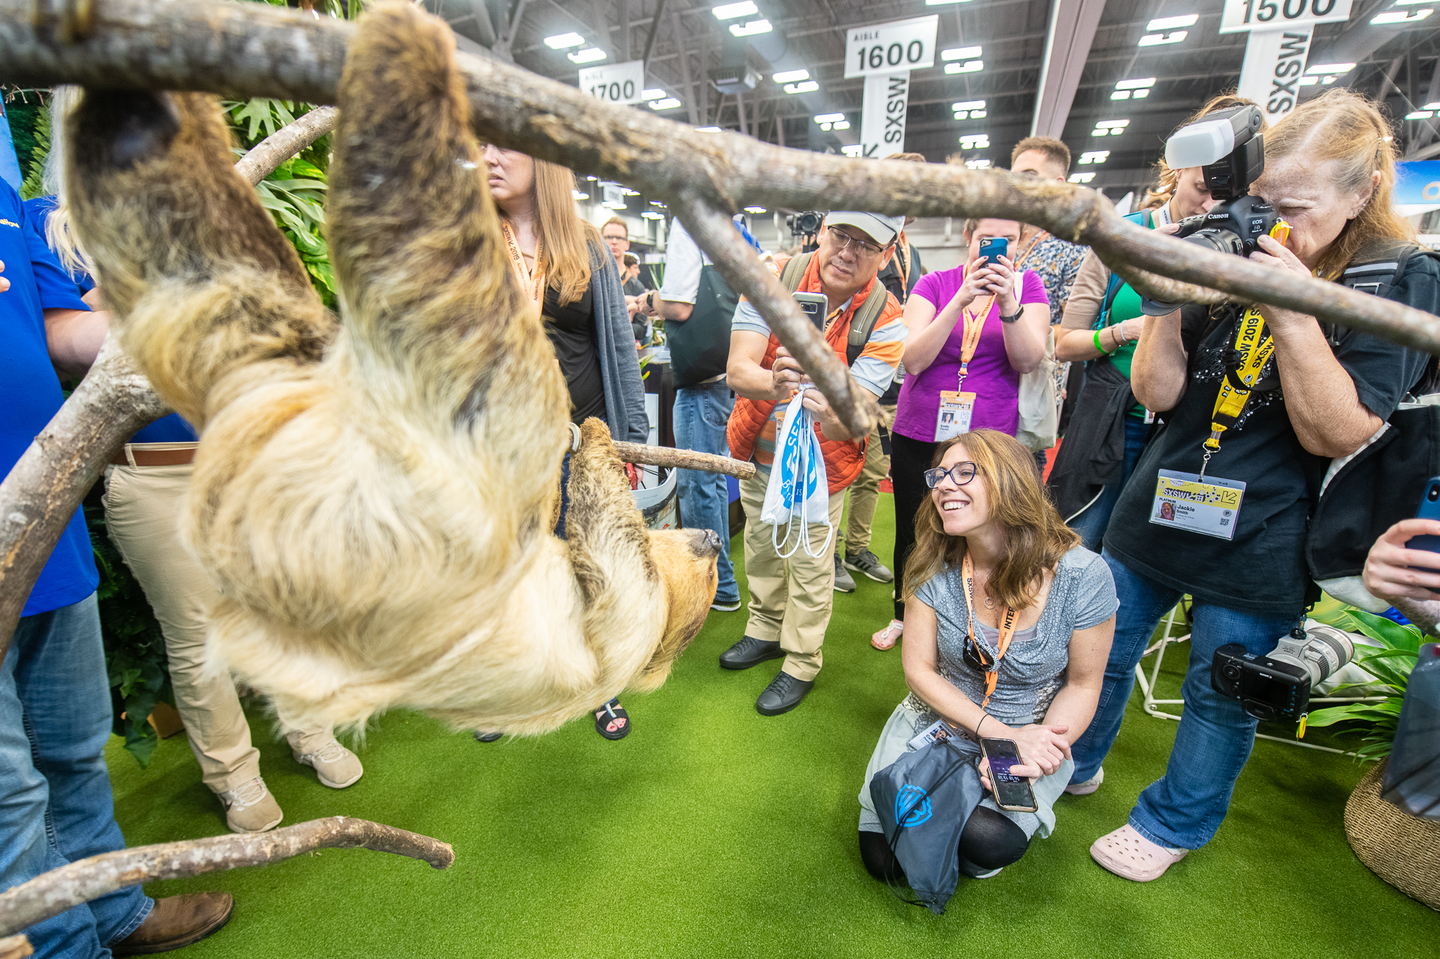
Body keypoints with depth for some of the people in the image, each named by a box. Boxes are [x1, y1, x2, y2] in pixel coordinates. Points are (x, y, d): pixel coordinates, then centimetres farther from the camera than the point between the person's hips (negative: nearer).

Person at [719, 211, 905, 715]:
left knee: (809, 562, 9)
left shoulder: (886, 323, -21)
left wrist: (827, 413, -54)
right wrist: (774, 381, -50)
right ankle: (767, 630, 47)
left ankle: (801, 662, 33)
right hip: (756, 447, 3)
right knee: (761, 544, 21)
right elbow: (737, 370, -27)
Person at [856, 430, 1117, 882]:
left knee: (985, 841, -27)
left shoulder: (1082, 575, -19)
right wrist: (1000, 734, -19)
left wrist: (1041, 752, -22)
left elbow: (1082, 685, -6)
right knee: (884, 858, -8)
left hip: (1030, 733, -1)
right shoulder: (934, 566, -15)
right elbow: (919, 668, -9)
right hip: (935, 720, 2)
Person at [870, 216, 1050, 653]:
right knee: (912, 531, 12)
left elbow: (1028, 360, -8)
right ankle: (903, 615, 35)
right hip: (918, 435, 1)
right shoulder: (935, 284, 0)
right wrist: (962, 300, -22)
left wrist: (1007, 301, -22)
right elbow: (913, 359, -13)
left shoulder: (1027, 284, 3)